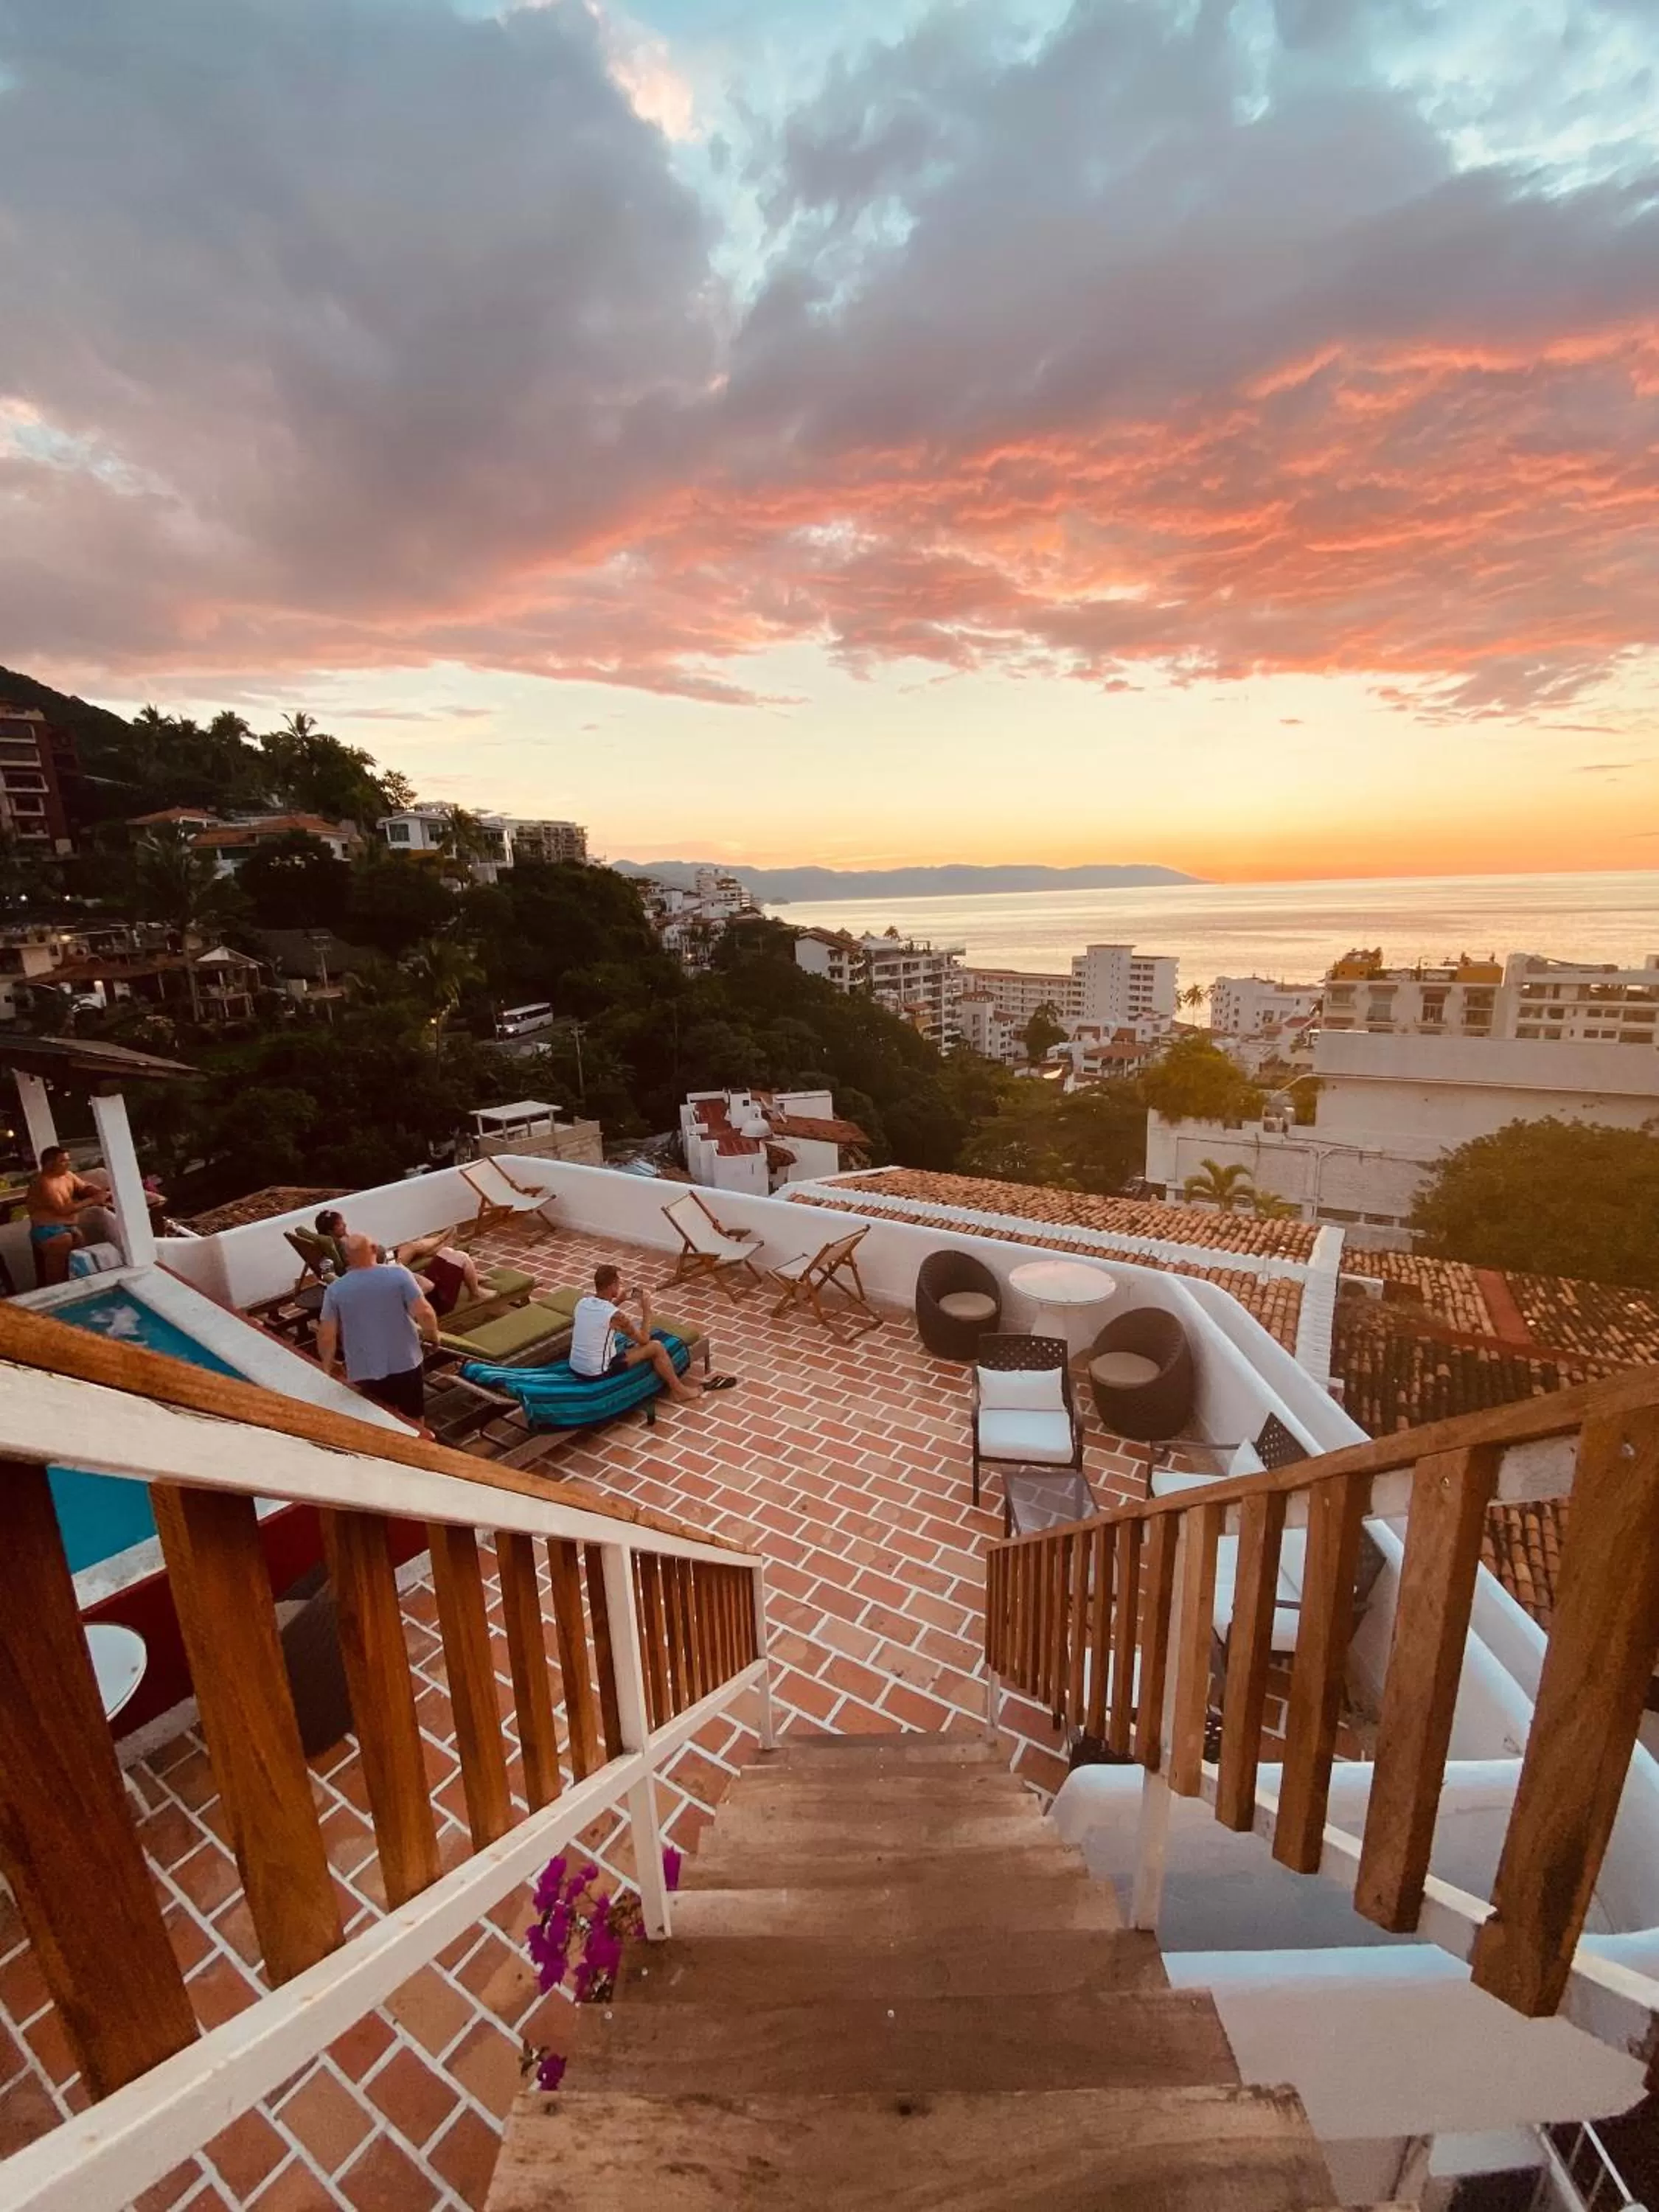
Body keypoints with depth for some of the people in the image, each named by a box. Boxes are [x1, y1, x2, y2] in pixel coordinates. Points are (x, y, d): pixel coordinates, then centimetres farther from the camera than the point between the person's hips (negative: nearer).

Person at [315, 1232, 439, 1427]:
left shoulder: (335, 1289, -6)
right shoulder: (399, 1274, -12)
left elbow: (326, 1335, -4)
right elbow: (424, 1313, -17)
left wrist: (327, 1369, 12)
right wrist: (433, 1336, 2)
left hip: (363, 1372, 1)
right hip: (405, 1364, -1)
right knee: (414, 1423, 20)